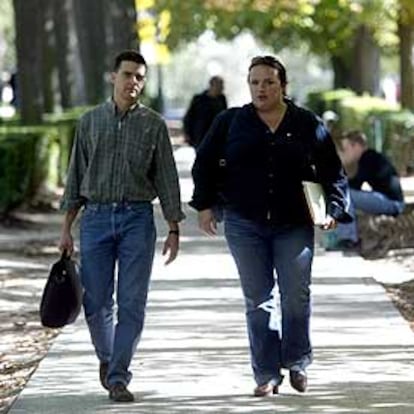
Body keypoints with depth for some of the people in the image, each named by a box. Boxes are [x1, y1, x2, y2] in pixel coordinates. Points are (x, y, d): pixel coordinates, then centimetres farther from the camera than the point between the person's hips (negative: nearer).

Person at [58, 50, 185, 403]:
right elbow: (76, 177, 11)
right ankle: (107, 357, 29)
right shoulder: (90, 121, 8)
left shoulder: (153, 125, 4)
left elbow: (167, 179, 4)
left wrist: (174, 230, 0)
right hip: (96, 217, 1)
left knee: (132, 303, -5)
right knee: (96, 302, 2)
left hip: (137, 218, -1)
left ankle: (118, 377, 0)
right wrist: (67, 227, 7)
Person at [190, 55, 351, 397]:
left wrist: (334, 209, -2)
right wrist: (205, 205, 6)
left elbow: (333, 172, 10)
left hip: (294, 226, 0)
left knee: (297, 297, -2)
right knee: (258, 301, 1)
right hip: (246, 226, 0)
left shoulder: (308, 125, 5)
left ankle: (297, 363, 20)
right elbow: (205, 163, 14)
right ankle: (267, 375, 6)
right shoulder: (230, 122, 6)